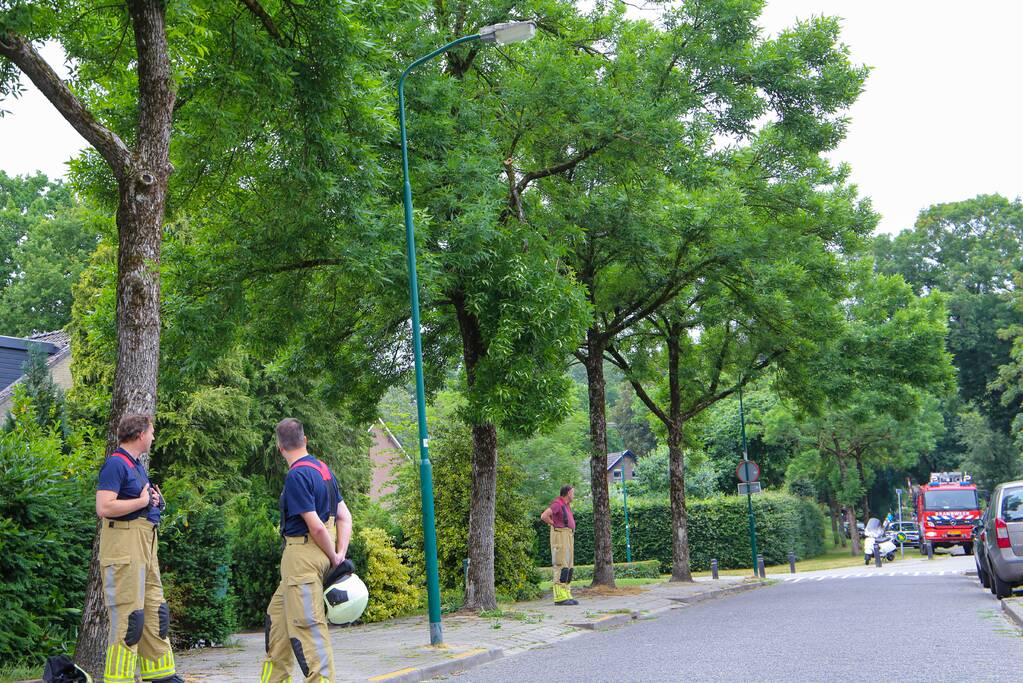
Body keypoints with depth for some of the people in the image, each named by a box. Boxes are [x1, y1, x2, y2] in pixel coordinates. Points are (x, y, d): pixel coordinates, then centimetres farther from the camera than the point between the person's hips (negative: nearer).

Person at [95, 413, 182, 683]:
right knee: (127, 614, -9)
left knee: (154, 611, 13)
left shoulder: (137, 465, 19)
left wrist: (154, 500, 9)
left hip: (145, 544, 10)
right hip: (124, 547, -10)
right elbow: (104, 507, -23)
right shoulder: (115, 464, -12)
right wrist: (142, 502, -14)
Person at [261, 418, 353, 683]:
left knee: (308, 625, -8)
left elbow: (316, 527, -19)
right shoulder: (324, 469, 11)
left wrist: (334, 558, -6)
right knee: (277, 614, 21)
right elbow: (345, 516, 11)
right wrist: (340, 554, 6)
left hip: (302, 555, -10)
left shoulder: (296, 475, -16)